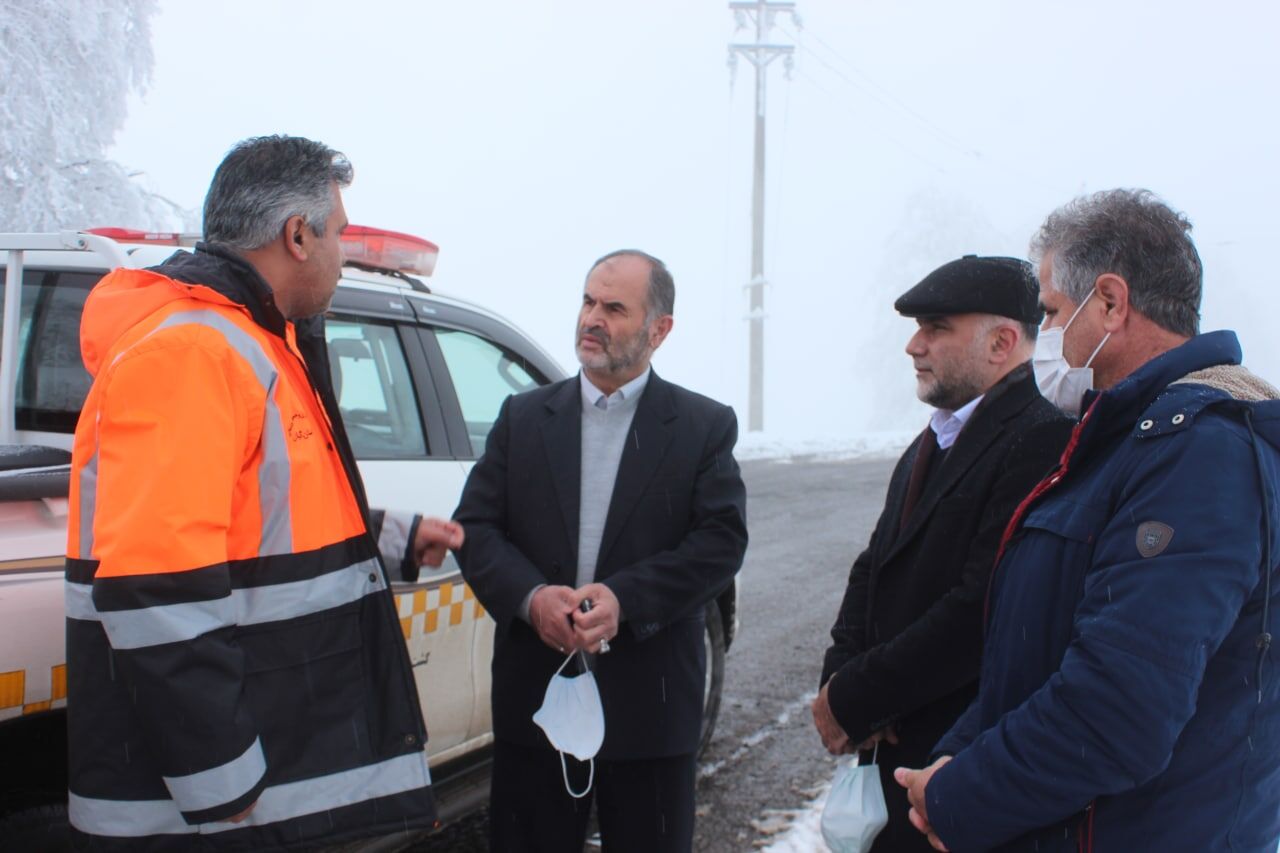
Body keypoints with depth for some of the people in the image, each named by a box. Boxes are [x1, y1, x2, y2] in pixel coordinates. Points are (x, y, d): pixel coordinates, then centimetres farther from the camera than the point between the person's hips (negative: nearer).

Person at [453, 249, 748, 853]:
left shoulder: (705, 426, 2)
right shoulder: (524, 416, 8)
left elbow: (722, 539, -8)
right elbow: (475, 525, 2)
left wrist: (625, 598, -20)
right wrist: (530, 596, -17)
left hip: (649, 705, -1)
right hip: (535, 693, 2)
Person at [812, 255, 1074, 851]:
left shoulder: (1045, 440, -19)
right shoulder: (931, 444, 13)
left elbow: (982, 611, -25)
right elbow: (874, 569, 13)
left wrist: (852, 701, -17)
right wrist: (840, 678, -5)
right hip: (891, 747, 8)